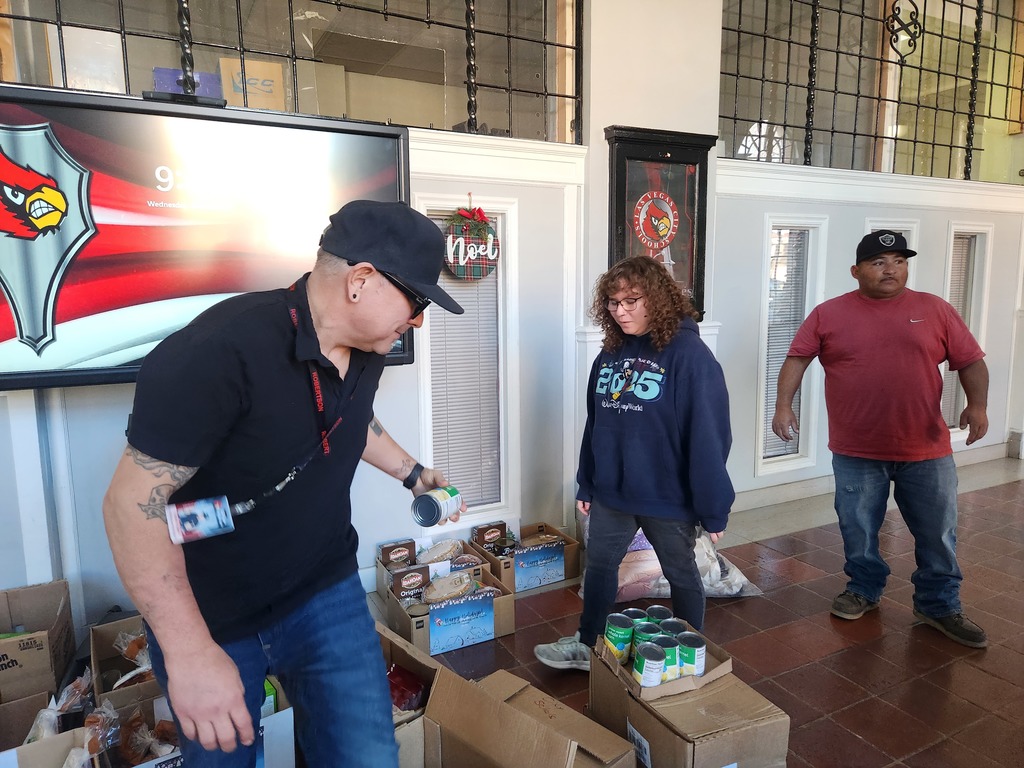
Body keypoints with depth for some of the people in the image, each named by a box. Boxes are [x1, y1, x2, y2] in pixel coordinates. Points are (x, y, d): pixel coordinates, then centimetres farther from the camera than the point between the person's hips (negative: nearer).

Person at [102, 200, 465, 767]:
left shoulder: (366, 348, -4)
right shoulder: (219, 352, -29)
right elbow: (133, 502, -25)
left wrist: (411, 473, 16)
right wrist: (191, 653, -26)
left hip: (326, 593, 5)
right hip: (208, 617, -4)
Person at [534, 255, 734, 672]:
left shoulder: (689, 355, -17)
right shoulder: (610, 353, 3)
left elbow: (708, 437, -18)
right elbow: (595, 424, 9)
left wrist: (713, 508, -17)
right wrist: (586, 484, 10)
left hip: (668, 497, -5)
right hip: (611, 492, 6)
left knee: (681, 574, 15)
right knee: (598, 565, 17)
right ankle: (587, 645, 37)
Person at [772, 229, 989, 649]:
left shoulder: (935, 310, 1)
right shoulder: (828, 314, -1)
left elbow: (971, 361, 3)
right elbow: (797, 358, -2)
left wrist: (977, 405, -13)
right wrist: (783, 405, -15)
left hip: (926, 451, 1)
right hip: (856, 452, 0)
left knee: (938, 534, 11)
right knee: (858, 530, 13)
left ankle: (939, 605, 30)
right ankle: (864, 590, 35)